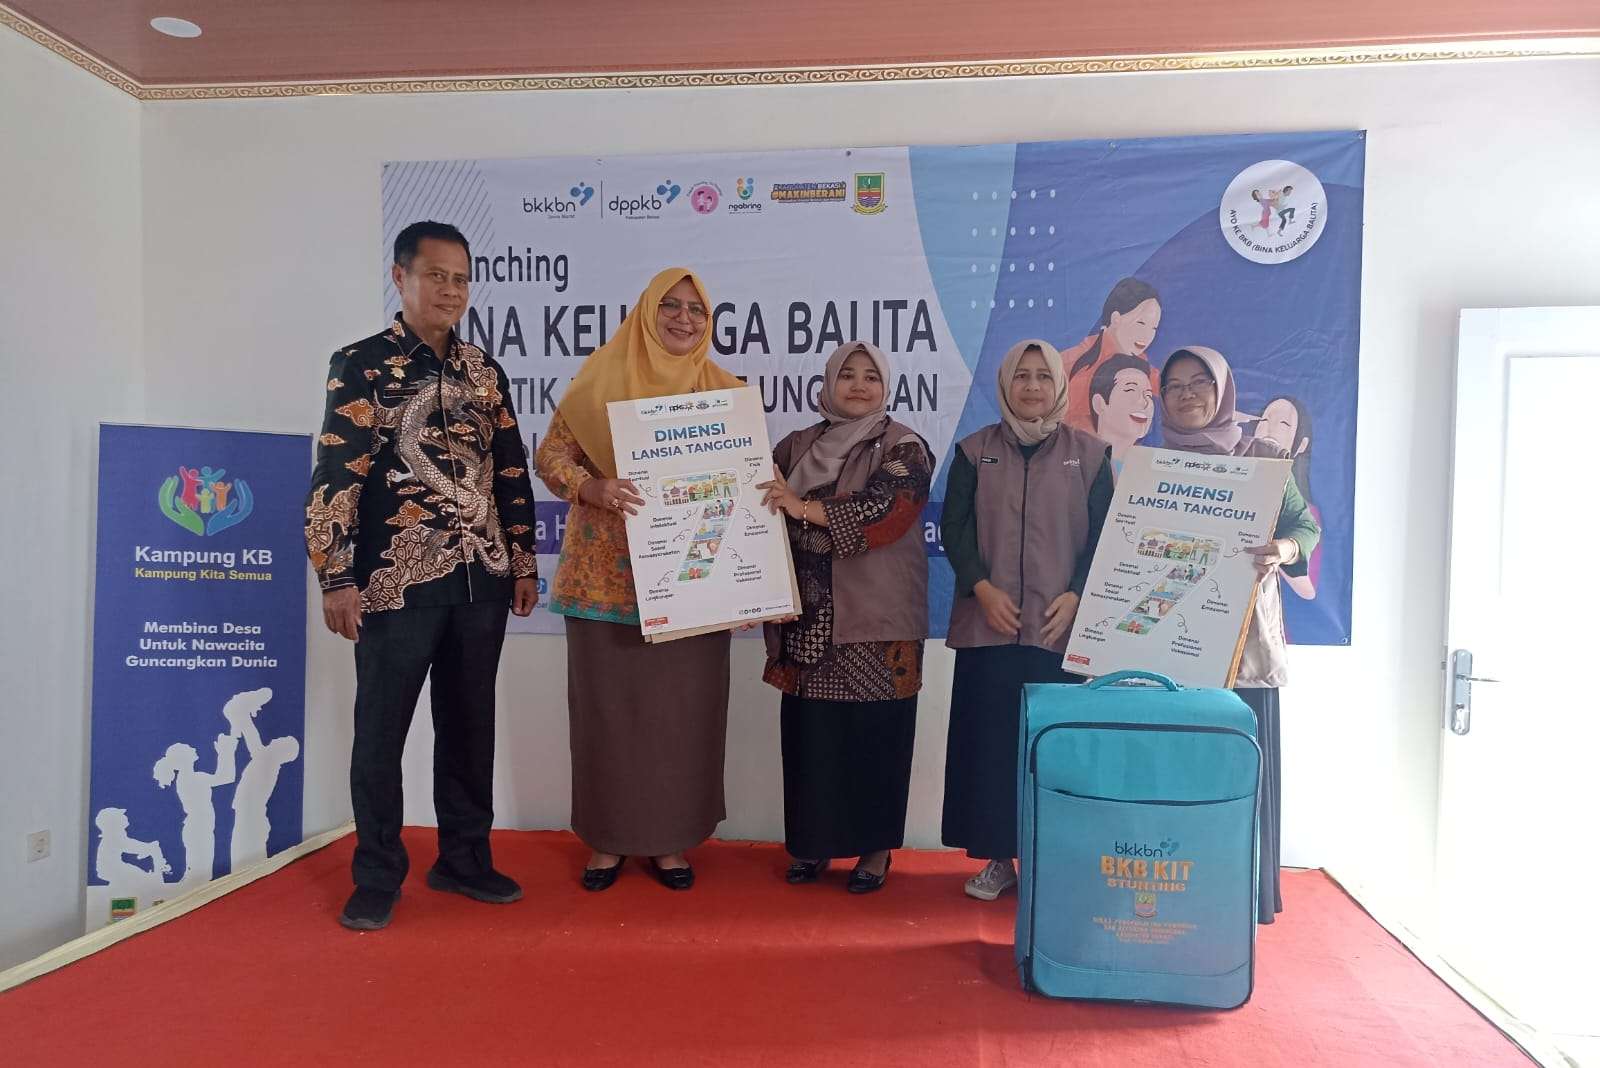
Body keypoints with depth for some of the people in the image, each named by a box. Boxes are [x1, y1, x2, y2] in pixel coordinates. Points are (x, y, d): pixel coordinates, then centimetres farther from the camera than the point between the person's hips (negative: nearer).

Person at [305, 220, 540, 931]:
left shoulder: (484, 372, 11)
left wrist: (523, 562, 11)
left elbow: (512, 472, 14)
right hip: (396, 580, -4)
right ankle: (377, 879, 21)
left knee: (469, 724, 13)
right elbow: (333, 478, -8)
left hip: (481, 580, 5)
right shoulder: (360, 366, -3)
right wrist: (337, 580, -13)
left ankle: (464, 860, 27)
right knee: (381, 731, 5)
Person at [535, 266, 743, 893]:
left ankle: (669, 839, 23)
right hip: (608, 576, -1)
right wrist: (594, 489, -20)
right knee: (608, 705, 7)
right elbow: (551, 454, 0)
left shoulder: (724, 390, 7)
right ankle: (607, 838, 23)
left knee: (682, 708, 6)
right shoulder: (602, 377, 1)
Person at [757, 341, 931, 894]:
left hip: (876, 620, -3)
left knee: (873, 734, 2)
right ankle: (813, 840, 22)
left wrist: (805, 508, -19)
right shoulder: (796, 446, 13)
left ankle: (875, 847, 18)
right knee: (809, 732, 6)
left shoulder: (904, 448, -1)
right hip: (808, 620, 3)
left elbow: (884, 509, -16)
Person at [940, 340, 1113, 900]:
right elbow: (954, 527, 4)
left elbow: (1103, 536, 4)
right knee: (989, 737, 3)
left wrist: (1076, 596, -10)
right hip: (988, 623, 1)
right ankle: (997, 857, 17)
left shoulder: (1089, 453, 7)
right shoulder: (975, 451, 8)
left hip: (1061, 625, -1)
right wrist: (982, 588, -10)